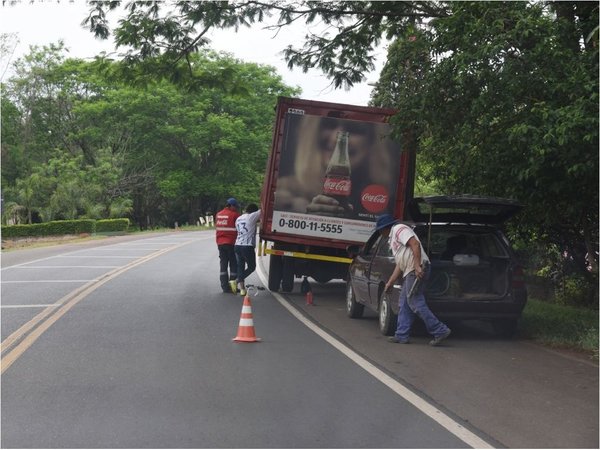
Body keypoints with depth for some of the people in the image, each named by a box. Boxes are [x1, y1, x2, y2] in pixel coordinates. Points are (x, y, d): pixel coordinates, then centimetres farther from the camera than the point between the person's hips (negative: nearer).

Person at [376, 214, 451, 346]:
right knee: (404, 303, 12)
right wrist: (390, 283, 28)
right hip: (410, 272, 11)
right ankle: (401, 336, 14)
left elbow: (415, 244, -18)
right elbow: (400, 264, 29)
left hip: (416, 271, -11)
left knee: (415, 303, -12)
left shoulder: (399, 229, -3)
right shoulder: (393, 238, 29)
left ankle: (440, 331, -12)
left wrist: (417, 267, -26)